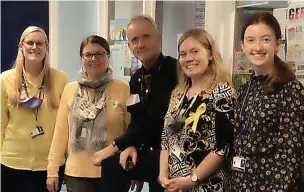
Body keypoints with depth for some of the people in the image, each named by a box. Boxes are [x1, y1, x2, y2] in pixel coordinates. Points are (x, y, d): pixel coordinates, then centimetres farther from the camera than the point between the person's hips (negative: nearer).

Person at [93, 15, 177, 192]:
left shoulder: (174, 70, -15)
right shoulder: (136, 79, 9)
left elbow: (155, 118, -22)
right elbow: (136, 120, 12)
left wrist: (116, 146, -18)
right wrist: (132, 146, -10)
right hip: (155, 152, 7)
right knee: (111, 164, -12)